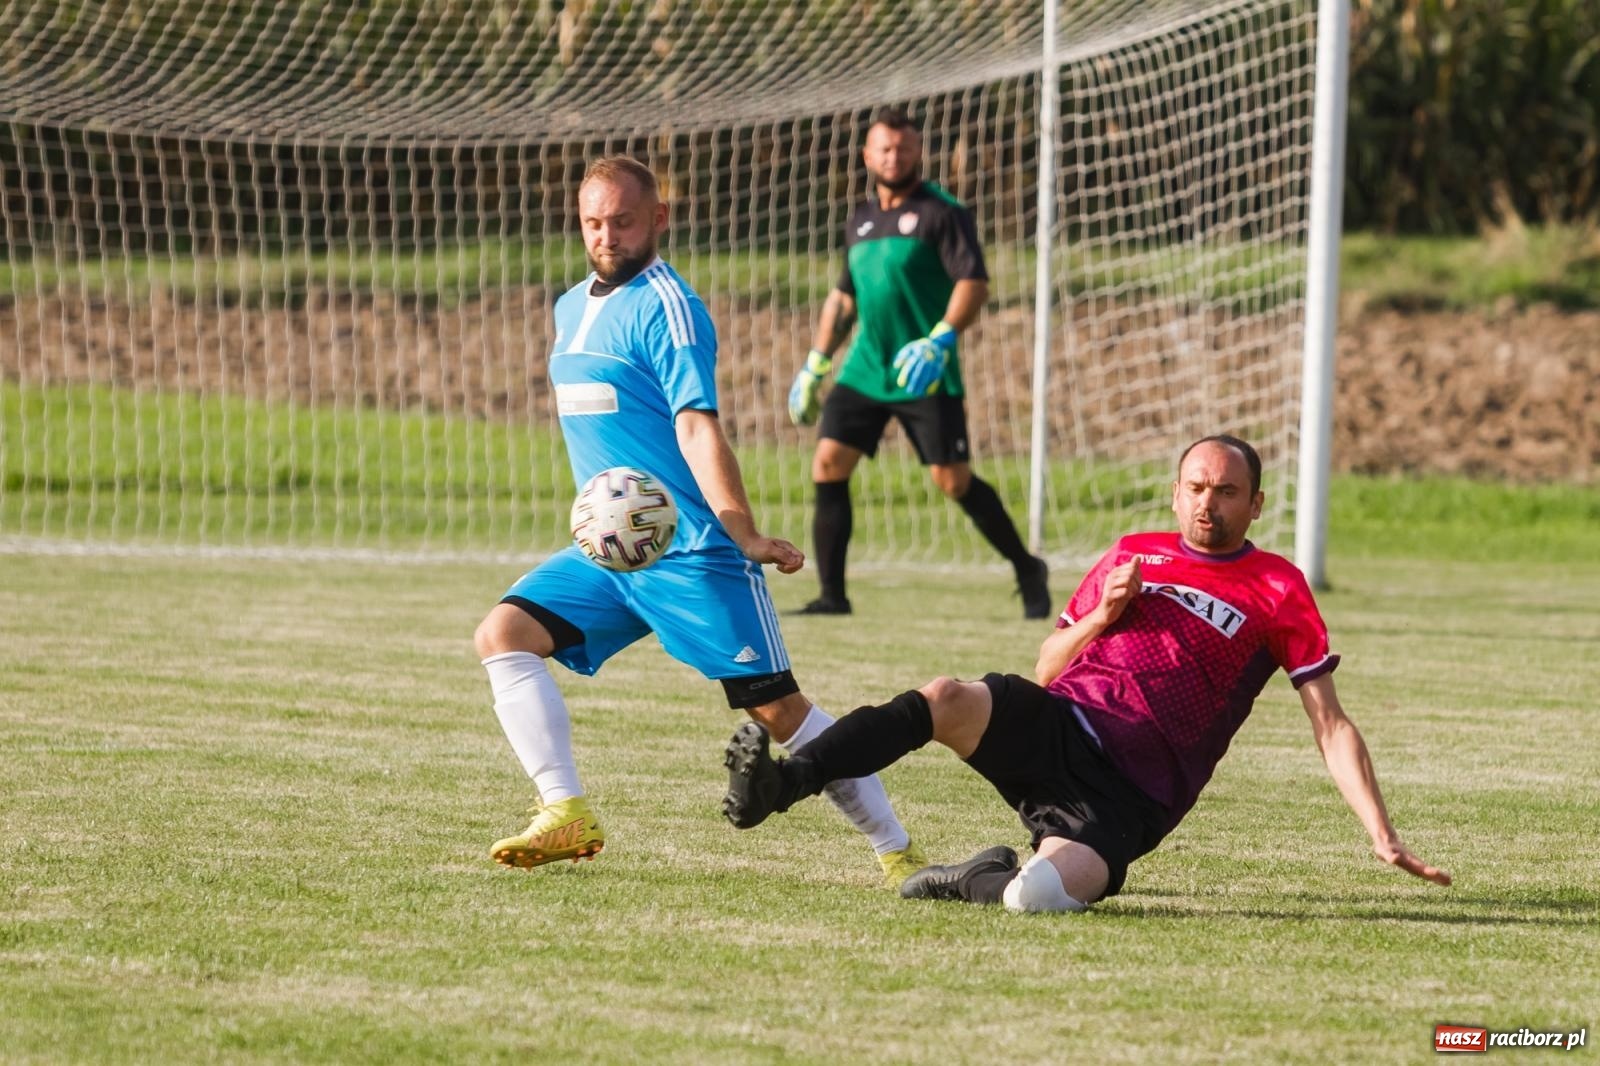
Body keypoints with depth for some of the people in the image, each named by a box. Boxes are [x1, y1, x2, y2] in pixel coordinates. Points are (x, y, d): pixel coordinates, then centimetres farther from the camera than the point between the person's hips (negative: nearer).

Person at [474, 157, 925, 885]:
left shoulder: (663, 304, -11)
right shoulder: (572, 308, 15)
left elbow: (697, 427, -21)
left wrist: (745, 535, -30)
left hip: (692, 552, -8)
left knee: (777, 708, -9)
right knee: (503, 634, -9)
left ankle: (897, 851, 1)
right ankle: (567, 814, -15)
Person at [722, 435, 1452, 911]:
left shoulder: (1277, 589, 7)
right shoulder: (1135, 555, 20)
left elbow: (1330, 725, 5)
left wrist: (1381, 835, -4)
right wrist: (1102, 616, 2)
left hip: (1129, 794, -3)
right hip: (1053, 726, 3)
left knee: (1034, 898, -33)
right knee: (944, 699, -30)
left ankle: (974, 882, 0)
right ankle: (776, 785, -37)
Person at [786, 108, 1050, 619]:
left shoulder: (941, 212, -5)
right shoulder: (861, 221, 16)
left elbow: (974, 282, -15)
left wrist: (941, 338, -30)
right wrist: (817, 362, 22)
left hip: (927, 377, -6)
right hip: (864, 370, 6)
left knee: (953, 480, -8)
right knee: (828, 465, -6)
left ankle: (1028, 571, 10)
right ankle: (832, 594, 0)